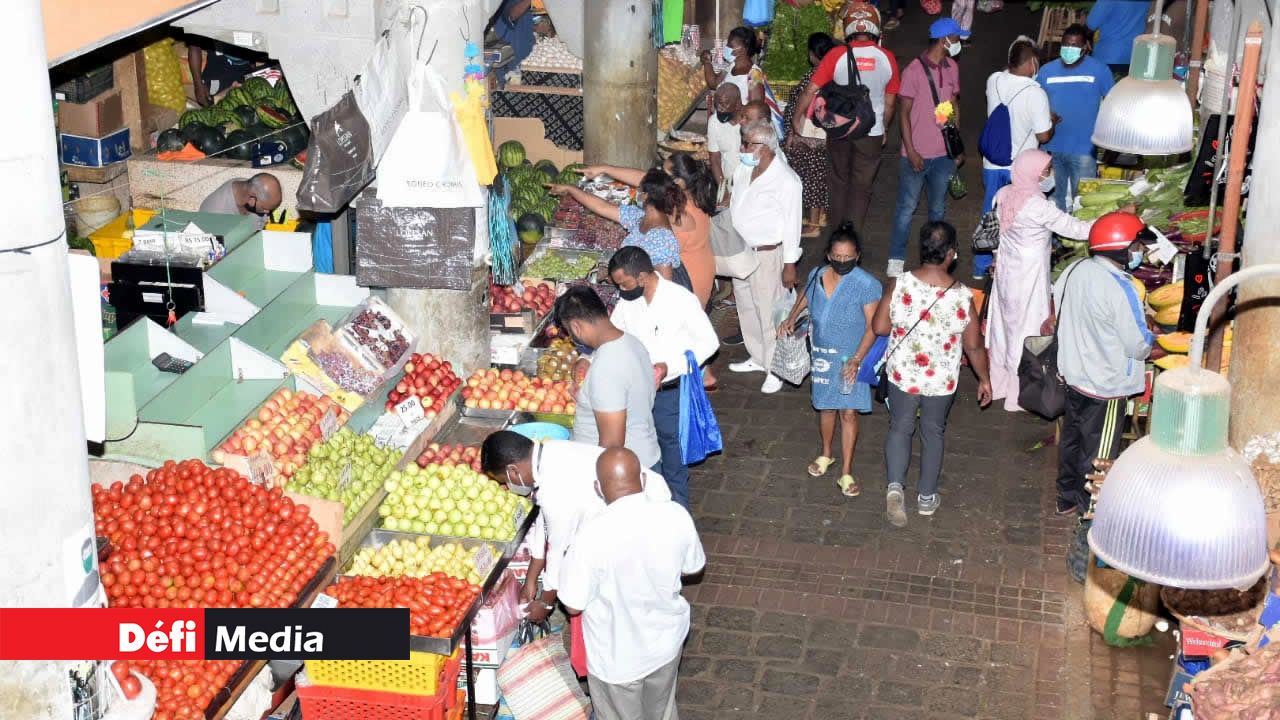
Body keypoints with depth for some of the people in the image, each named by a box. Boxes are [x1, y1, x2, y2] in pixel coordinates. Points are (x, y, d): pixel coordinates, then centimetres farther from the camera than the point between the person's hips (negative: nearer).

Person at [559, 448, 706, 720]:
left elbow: (573, 605, -20)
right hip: (666, 642, 3)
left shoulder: (594, 534, -32)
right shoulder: (677, 516, -19)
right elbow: (692, 567, 0)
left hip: (616, 657, -3)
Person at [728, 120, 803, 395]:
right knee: (746, 305, 21)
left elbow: (792, 224, -17)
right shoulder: (744, 168, 0)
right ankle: (757, 357, 39)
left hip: (766, 254, -8)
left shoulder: (786, 180, -22)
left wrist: (790, 264, -14)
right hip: (740, 248, 8)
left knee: (769, 311, 2)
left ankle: (775, 369, 16)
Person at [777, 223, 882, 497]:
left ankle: (846, 472, 10)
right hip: (822, 356, 4)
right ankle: (825, 454, 42)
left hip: (851, 359, -4)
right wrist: (791, 319, 0)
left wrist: (856, 359, -27)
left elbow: (872, 326, -18)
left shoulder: (867, 285, -20)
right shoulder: (817, 275, -6)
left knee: (848, 412, 0)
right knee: (826, 407, 19)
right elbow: (805, 296, 17)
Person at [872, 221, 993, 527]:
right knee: (933, 433, 20)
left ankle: (895, 485, 3)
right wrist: (984, 379, 6)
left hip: (901, 375, 1)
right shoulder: (962, 296, -21)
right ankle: (926, 497, 34)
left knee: (899, 428, 21)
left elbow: (880, 327, -10)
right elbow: (974, 346, -10)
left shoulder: (900, 284, -19)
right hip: (941, 382, -1)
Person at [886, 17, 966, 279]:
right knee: (907, 207, 1)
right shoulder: (914, 70, -11)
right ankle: (895, 261, 9)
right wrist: (911, 152, -14)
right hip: (917, 154, -5)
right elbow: (905, 112, -10)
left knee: (938, 208, 12)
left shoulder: (952, 68, 7)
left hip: (944, 154, 5)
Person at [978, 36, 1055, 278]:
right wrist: (1052, 121, 3)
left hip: (992, 164, 5)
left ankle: (982, 268, 28)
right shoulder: (1035, 93, -23)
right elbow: (1043, 136, -15)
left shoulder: (994, 80, -8)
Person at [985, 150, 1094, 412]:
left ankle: (998, 385, 37)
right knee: (1027, 332, 7)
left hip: (1006, 271, 8)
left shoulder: (1005, 194, -4)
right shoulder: (1038, 206, -27)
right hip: (1029, 278, -8)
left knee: (1004, 325, 21)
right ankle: (1019, 397, 19)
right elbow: (1075, 229, -24)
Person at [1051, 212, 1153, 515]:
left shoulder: (1076, 269, -5)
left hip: (1074, 374, 8)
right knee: (1098, 454, 9)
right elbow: (1139, 347, -21)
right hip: (1105, 386, -8)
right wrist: (1152, 338, 0)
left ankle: (1067, 498, 40)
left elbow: (1056, 300, 14)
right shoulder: (1121, 290, -28)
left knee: (1072, 438, 23)